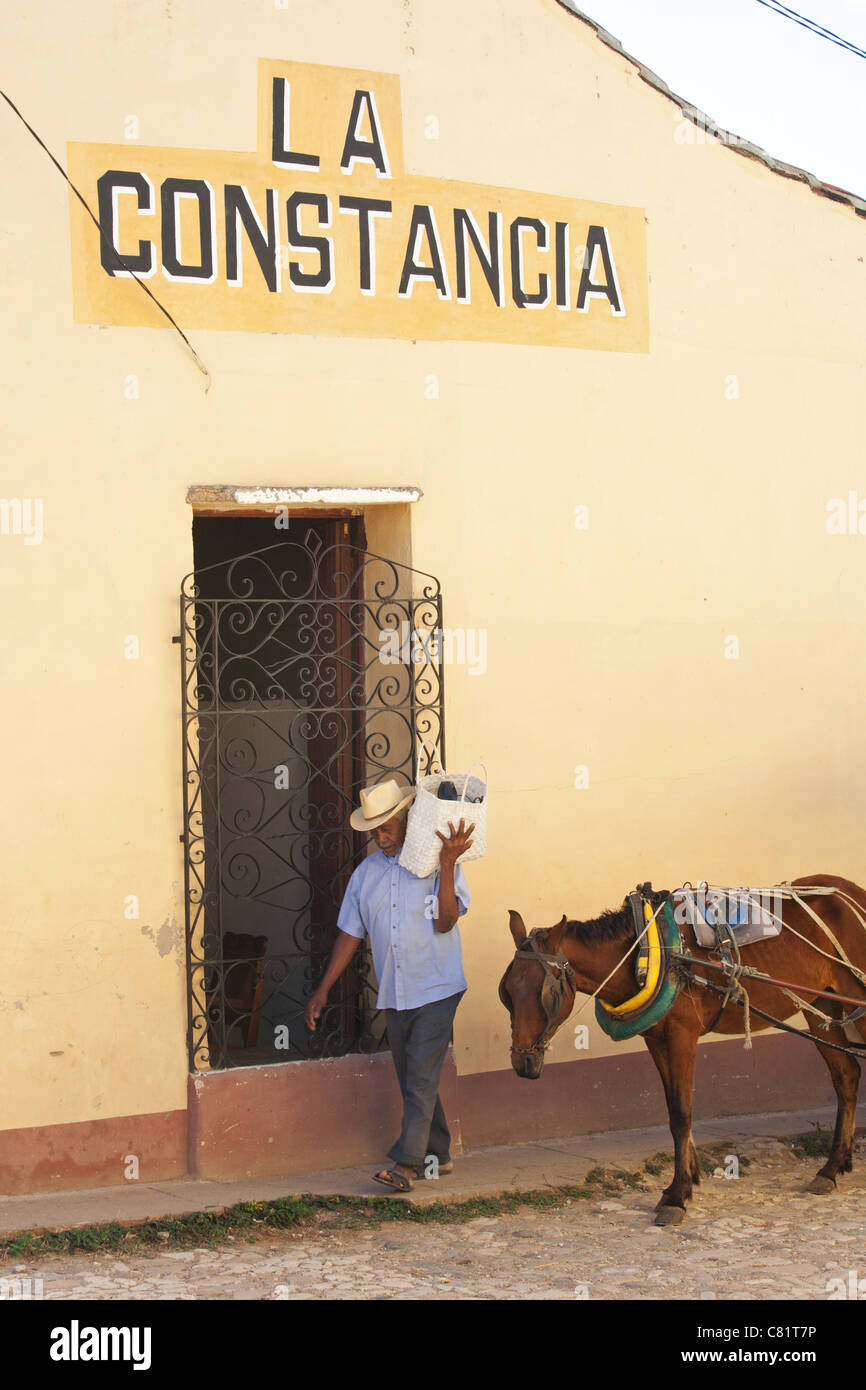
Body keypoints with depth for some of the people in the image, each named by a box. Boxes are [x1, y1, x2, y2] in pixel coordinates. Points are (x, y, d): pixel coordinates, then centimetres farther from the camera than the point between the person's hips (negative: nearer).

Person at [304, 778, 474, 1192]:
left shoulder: (435, 863, -6)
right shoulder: (366, 873, 8)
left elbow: (445, 921, -16)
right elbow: (350, 933, 12)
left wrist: (447, 863, -24)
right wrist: (323, 988, 9)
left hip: (436, 989, -5)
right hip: (394, 995, 5)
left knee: (421, 1080, -11)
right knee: (414, 1082, 12)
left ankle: (406, 1164, -15)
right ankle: (437, 1155, 24)